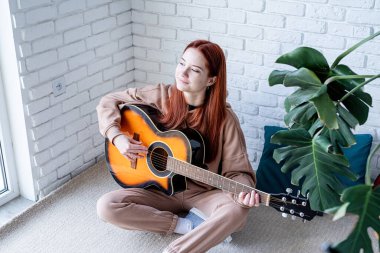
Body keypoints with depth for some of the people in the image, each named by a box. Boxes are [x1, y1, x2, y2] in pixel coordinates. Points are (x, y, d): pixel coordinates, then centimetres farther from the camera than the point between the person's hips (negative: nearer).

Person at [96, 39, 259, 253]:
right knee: (107, 206, -20)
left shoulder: (224, 118, -15)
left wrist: (246, 190, -36)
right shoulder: (161, 96, -9)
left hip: (203, 192, -2)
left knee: (237, 211, -33)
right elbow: (108, 103, 1)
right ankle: (189, 226, -12)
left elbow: (236, 170, -13)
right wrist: (117, 137, -16)